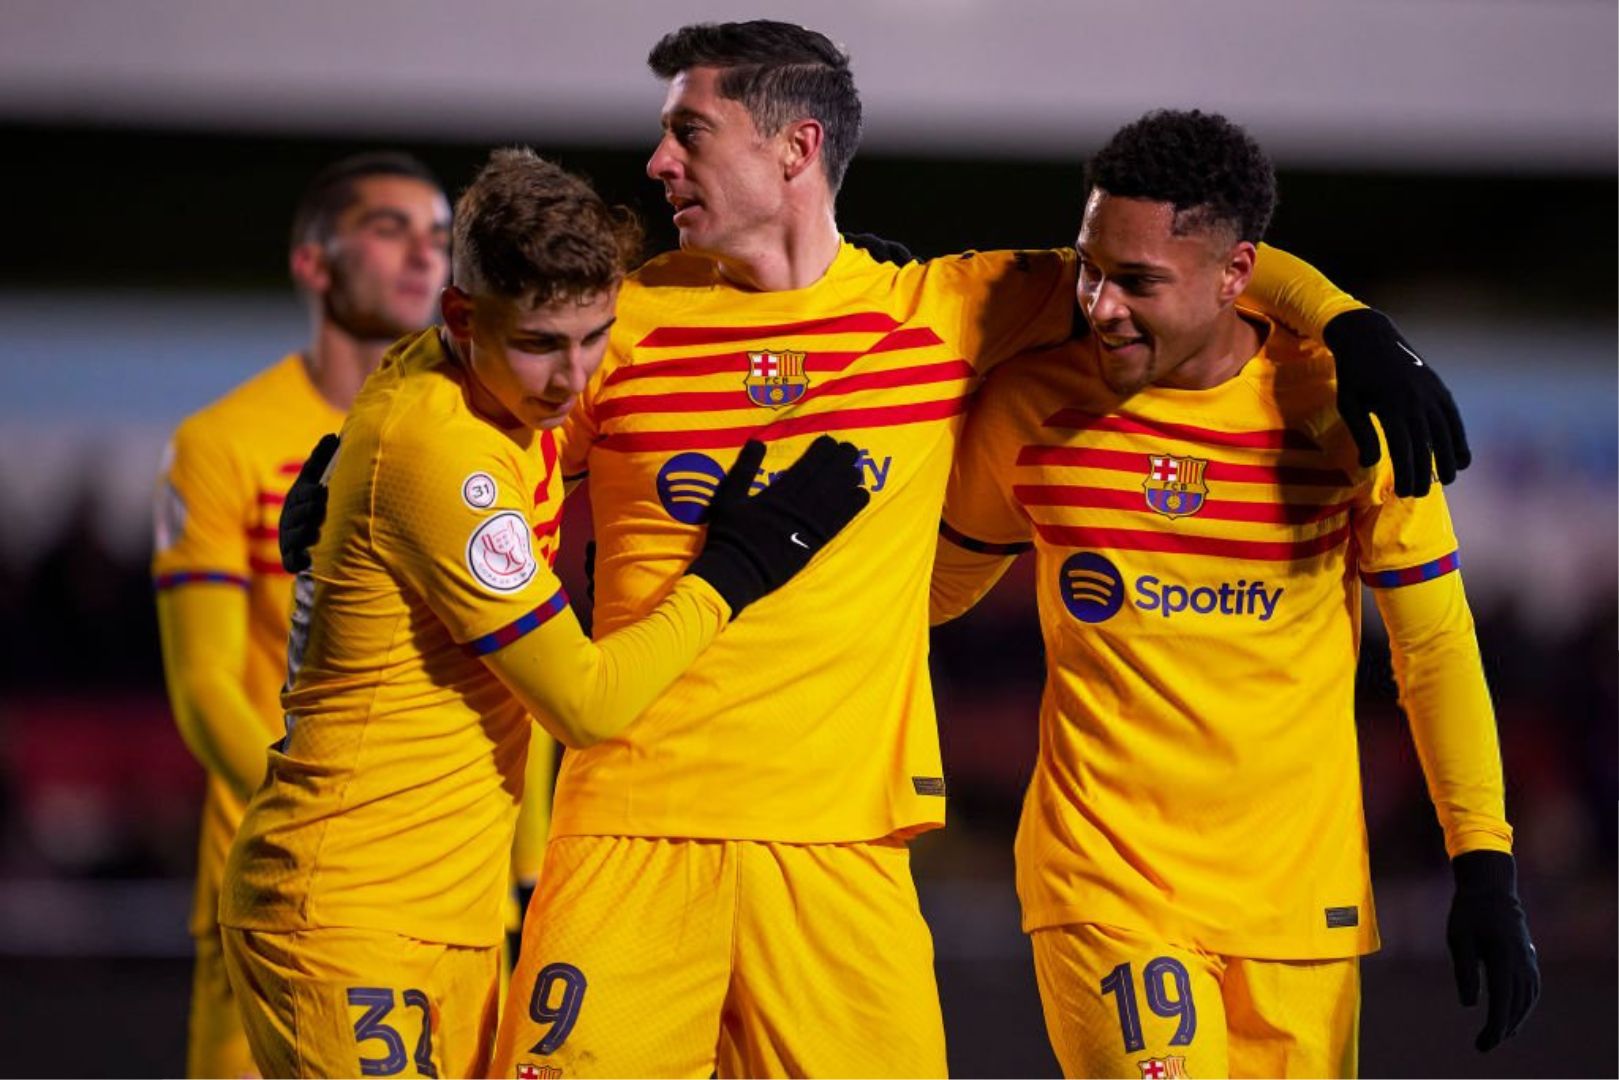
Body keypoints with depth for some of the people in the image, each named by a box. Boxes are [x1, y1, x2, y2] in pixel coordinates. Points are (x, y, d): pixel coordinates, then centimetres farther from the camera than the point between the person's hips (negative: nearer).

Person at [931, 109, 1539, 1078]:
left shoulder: (1343, 407, -5)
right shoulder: (1030, 407, -3)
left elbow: (1435, 644, 5)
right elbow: (937, 588, 17)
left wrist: (1485, 868, 2)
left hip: (1301, 891, 1)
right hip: (1103, 884, -1)